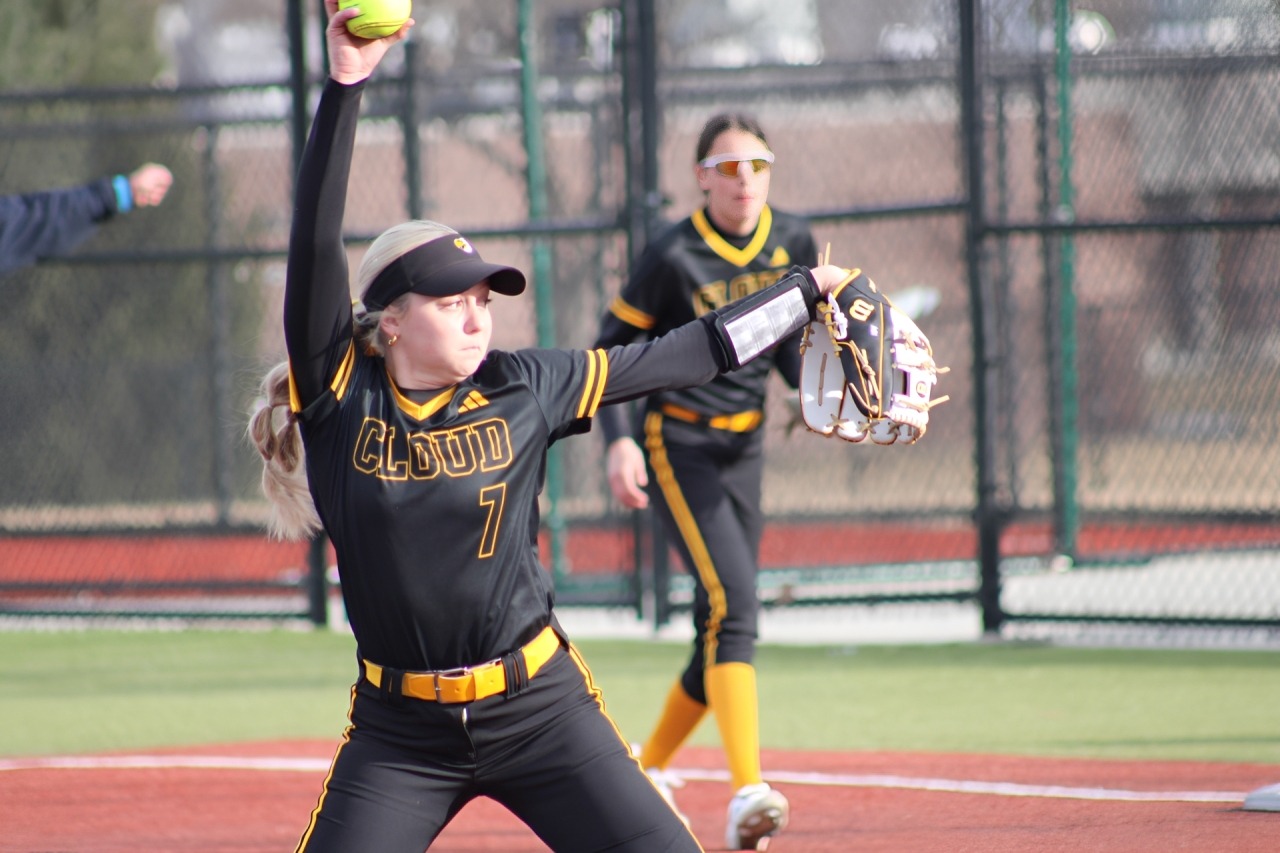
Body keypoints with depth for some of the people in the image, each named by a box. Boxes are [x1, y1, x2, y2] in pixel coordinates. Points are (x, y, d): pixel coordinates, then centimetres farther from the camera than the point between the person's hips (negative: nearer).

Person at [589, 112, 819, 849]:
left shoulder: (794, 244, 2)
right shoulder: (674, 257, -14)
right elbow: (611, 349, -8)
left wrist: (812, 378, -7)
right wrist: (618, 439, -20)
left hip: (745, 447, 6)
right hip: (678, 445, -6)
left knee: (724, 622, 11)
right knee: (733, 604, -22)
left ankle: (649, 770, 32)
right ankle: (748, 792, -31)